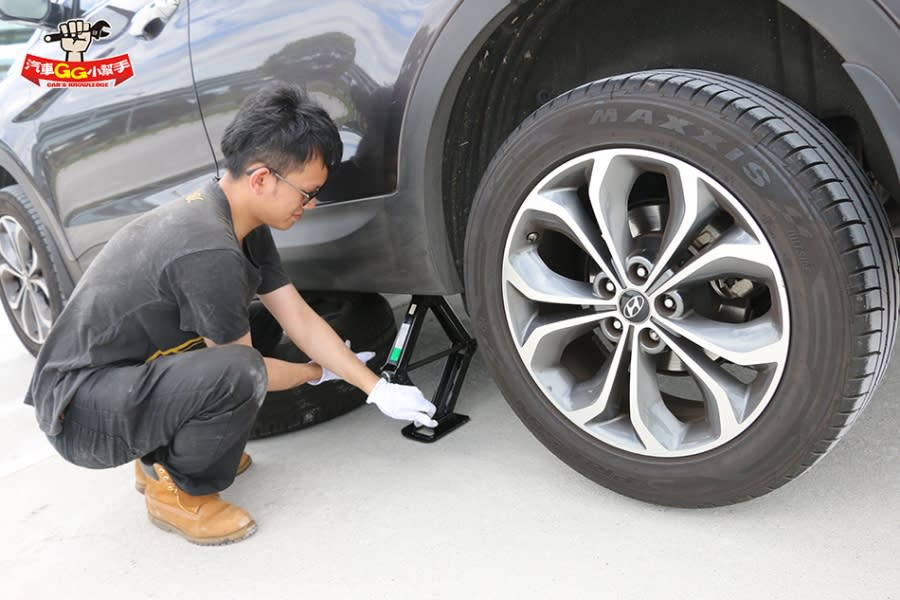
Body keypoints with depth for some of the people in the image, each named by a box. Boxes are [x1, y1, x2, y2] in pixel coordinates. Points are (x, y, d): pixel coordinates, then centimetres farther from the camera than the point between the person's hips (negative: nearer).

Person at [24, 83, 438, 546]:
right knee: (236, 373, -33)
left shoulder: (243, 225, 0)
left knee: (262, 319, 13)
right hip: (77, 408, -10)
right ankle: (175, 489, -3)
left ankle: (160, 457, 14)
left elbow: (299, 318, 4)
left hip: (128, 370, 10)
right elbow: (242, 369, -16)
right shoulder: (210, 251, -29)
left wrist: (378, 391, 1)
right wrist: (316, 373, 4)